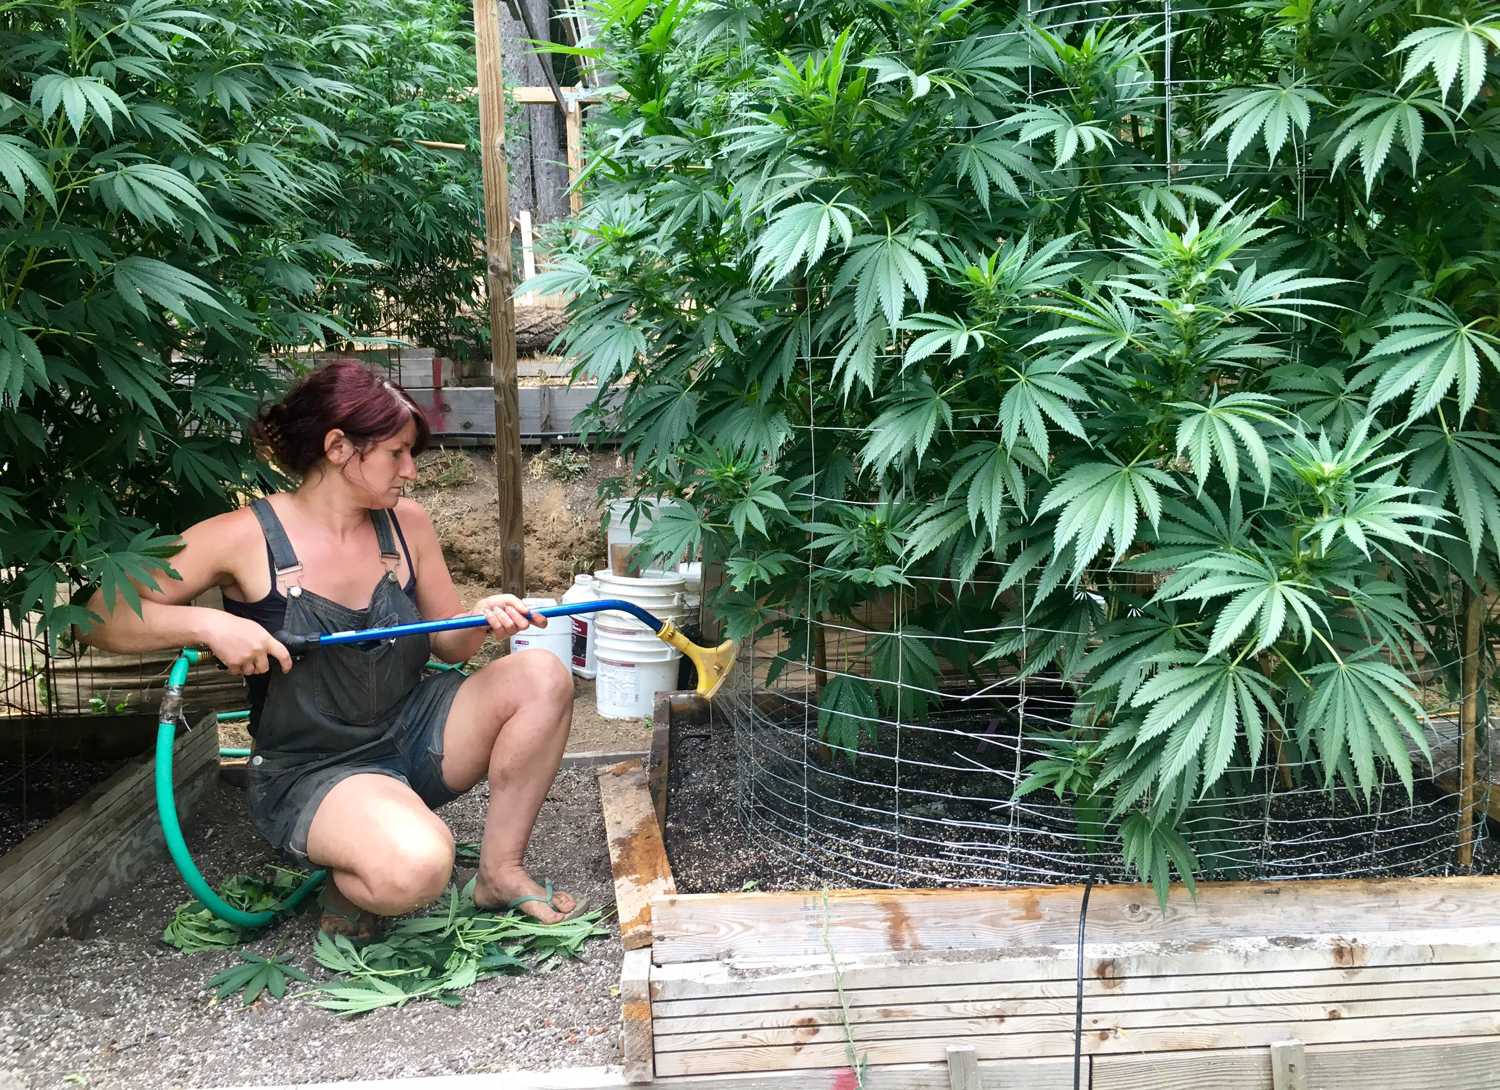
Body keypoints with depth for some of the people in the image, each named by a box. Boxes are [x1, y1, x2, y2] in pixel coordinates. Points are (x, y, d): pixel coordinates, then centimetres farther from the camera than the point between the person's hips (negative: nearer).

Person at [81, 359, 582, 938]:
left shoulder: (406, 524, 1)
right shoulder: (245, 538, -13)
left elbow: (447, 645, 9)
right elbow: (101, 618, -12)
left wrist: (480, 619, -14)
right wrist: (209, 624, -28)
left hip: (411, 732, 6)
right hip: (310, 772, -6)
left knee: (541, 676, -17)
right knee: (416, 868, -36)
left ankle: (500, 872, -3)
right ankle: (349, 886, 3)